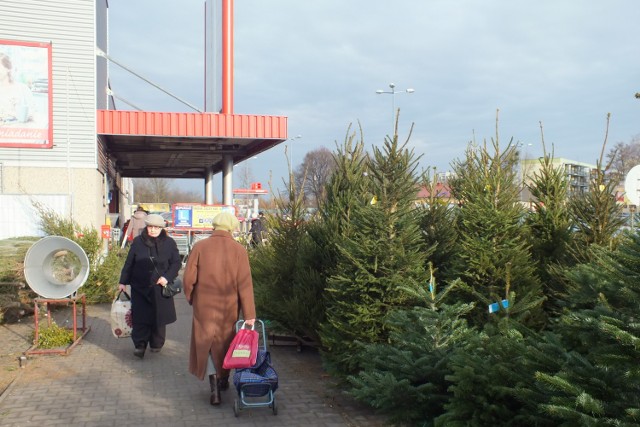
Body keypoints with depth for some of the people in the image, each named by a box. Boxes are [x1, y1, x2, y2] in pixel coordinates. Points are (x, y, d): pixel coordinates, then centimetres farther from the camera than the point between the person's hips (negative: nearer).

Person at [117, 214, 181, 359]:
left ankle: (156, 343, 22)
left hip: (160, 288, 0)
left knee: (159, 316, 6)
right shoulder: (138, 242, 3)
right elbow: (129, 263, 8)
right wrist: (123, 282, 7)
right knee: (140, 317, -6)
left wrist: (167, 277, -13)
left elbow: (176, 263, 1)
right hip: (140, 287, 0)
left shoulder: (169, 243, 0)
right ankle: (140, 345, -2)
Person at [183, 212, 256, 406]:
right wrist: (249, 314, -9)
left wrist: (191, 298, 11)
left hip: (204, 306, 0)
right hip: (229, 308, 1)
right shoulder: (238, 250, -8)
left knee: (207, 344, 12)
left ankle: (214, 387, 3)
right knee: (226, 343, 20)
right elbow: (245, 284, -11)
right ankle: (223, 380, 36)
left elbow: (188, 278, -8)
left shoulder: (199, 247, -7)